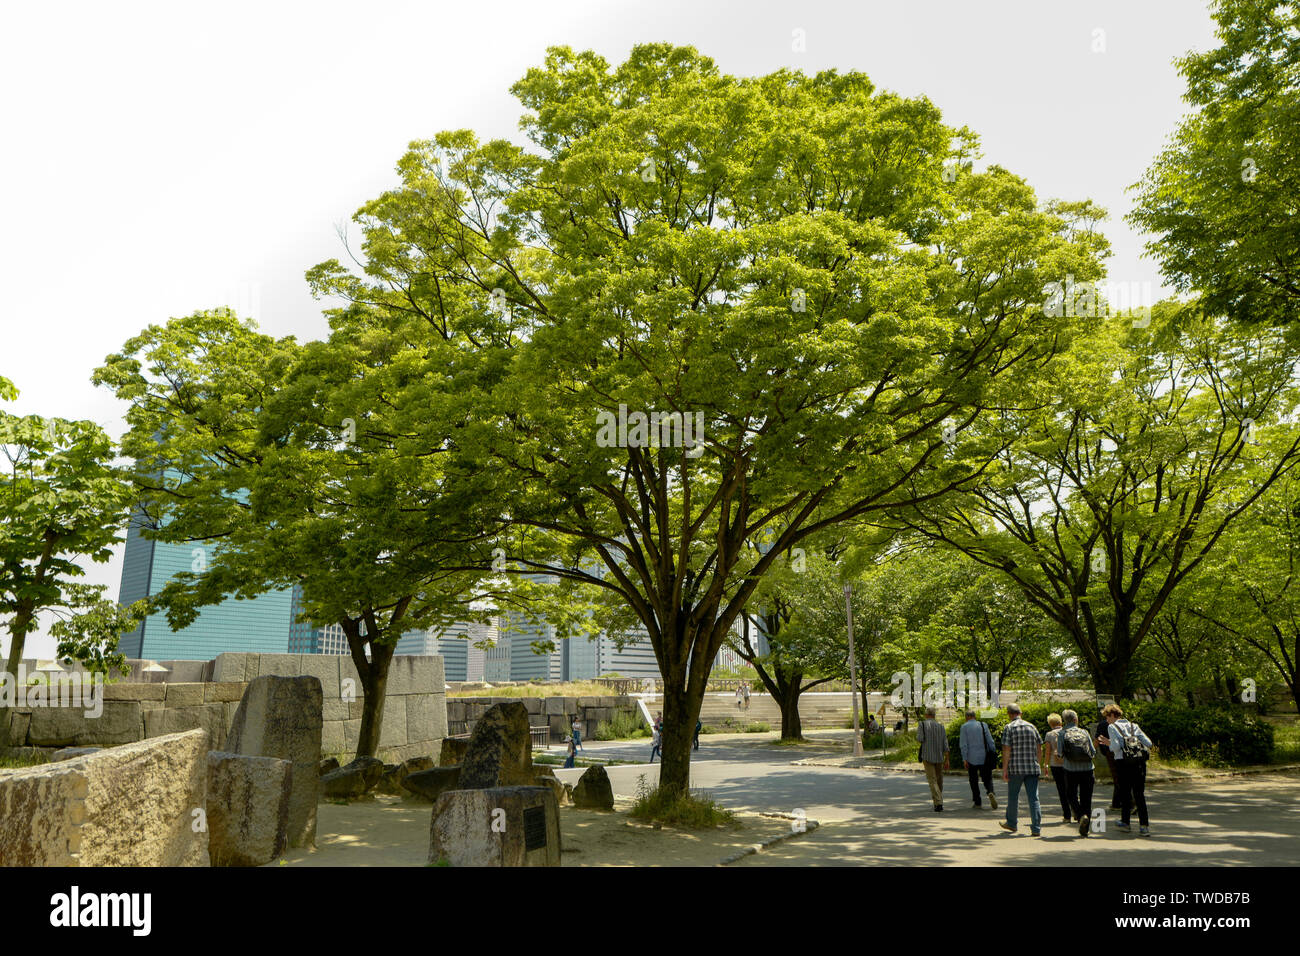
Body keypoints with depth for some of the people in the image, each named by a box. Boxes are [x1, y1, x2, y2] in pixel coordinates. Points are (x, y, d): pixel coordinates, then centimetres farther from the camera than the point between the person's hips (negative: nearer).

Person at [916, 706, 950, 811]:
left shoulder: (922, 724, -3)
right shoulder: (940, 726, 6)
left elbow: (920, 738, -14)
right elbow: (945, 744, 2)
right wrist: (947, 760, 3)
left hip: (927, 757, -3)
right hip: (939, 757, 3)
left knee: (932, 781, -3)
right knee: (939, 780, 18)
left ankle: (939, 804, -15)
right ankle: (937, 802, 25)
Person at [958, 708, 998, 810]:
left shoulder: (964, 727, -2)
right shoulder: (983, 725, 5)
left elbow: (963, 744, -8)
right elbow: (990, 741, 2)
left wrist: (964, 759, -8)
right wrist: (993, 754, 7)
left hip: (971, 758, -2)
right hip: (984, 757, 2)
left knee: (974, 780, 10)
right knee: (987, 779, 8)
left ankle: (978, 802, 9)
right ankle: (990, 792, -21)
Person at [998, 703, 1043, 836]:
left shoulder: (1008, 728, -6)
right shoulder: (1032, 726, 7)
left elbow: (1006, 750, -11)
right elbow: (1039, 747, 11)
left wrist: (1004, 769, -8)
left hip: (1015, 768, -3)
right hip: (1032, 768, 3)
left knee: (1013, 796, 13)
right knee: (1033, 797, 2)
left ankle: (1012, 823, 26)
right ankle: (1036, 828, -2)